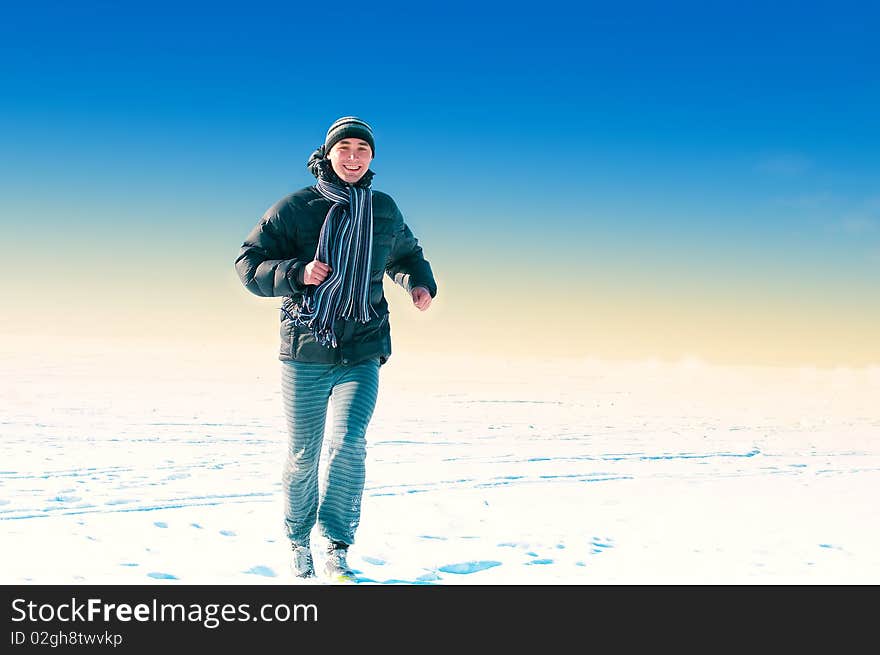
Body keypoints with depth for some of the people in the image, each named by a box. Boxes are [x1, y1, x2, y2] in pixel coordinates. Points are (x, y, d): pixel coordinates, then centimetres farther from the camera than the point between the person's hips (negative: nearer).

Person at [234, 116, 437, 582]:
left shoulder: (385, 211, 8)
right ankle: (299, 540, 30)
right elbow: (247, 265, -2)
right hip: (304, 354, -1)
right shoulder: (294, 208, -3)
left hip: (361, 355, 1)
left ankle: (337, 551, -3)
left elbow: (406, 255, 27)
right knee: (303, 455, 6)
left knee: (348, 443, -16)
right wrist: (297, 273, -19)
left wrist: (420, 283, 6)